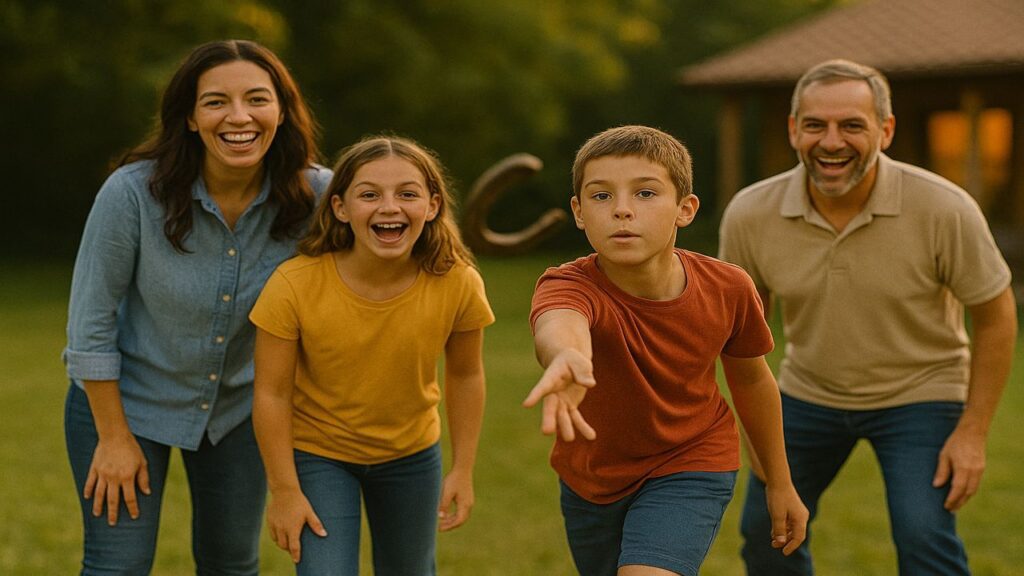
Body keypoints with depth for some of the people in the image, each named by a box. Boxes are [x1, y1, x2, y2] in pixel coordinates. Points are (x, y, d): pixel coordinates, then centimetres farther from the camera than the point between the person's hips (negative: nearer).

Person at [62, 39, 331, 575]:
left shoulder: (314, 194, -19)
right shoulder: (133, 191, -26)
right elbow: (90, 320, -16)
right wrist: (114, 437, -12)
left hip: (239, 406, 3)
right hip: (127, 399, -3)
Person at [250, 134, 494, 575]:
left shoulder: (458, 283, -23)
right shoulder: (295, 285, -28)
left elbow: (465, 376, -6)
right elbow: (272, 393, -18)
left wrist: (462, 471, -1)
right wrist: (285, 490, -14)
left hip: (411, 455, 3)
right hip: (317, 454, -2)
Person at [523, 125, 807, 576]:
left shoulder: (727, 289, -21)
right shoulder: (571, 286, -31)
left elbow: (750, 377, -1)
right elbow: (560, 322, -58)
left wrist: (780, 483, 10)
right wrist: (567, 358, -83)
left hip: (690, 466, -1)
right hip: (591, 476, 1)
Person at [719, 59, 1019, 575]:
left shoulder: (944, 209, -25)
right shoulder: (750, 214, -18)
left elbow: (995, 316, -12)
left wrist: (973, 432, -13)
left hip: (919, 393, -3)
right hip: (808, 393, 3)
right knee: (765, 534, 10)